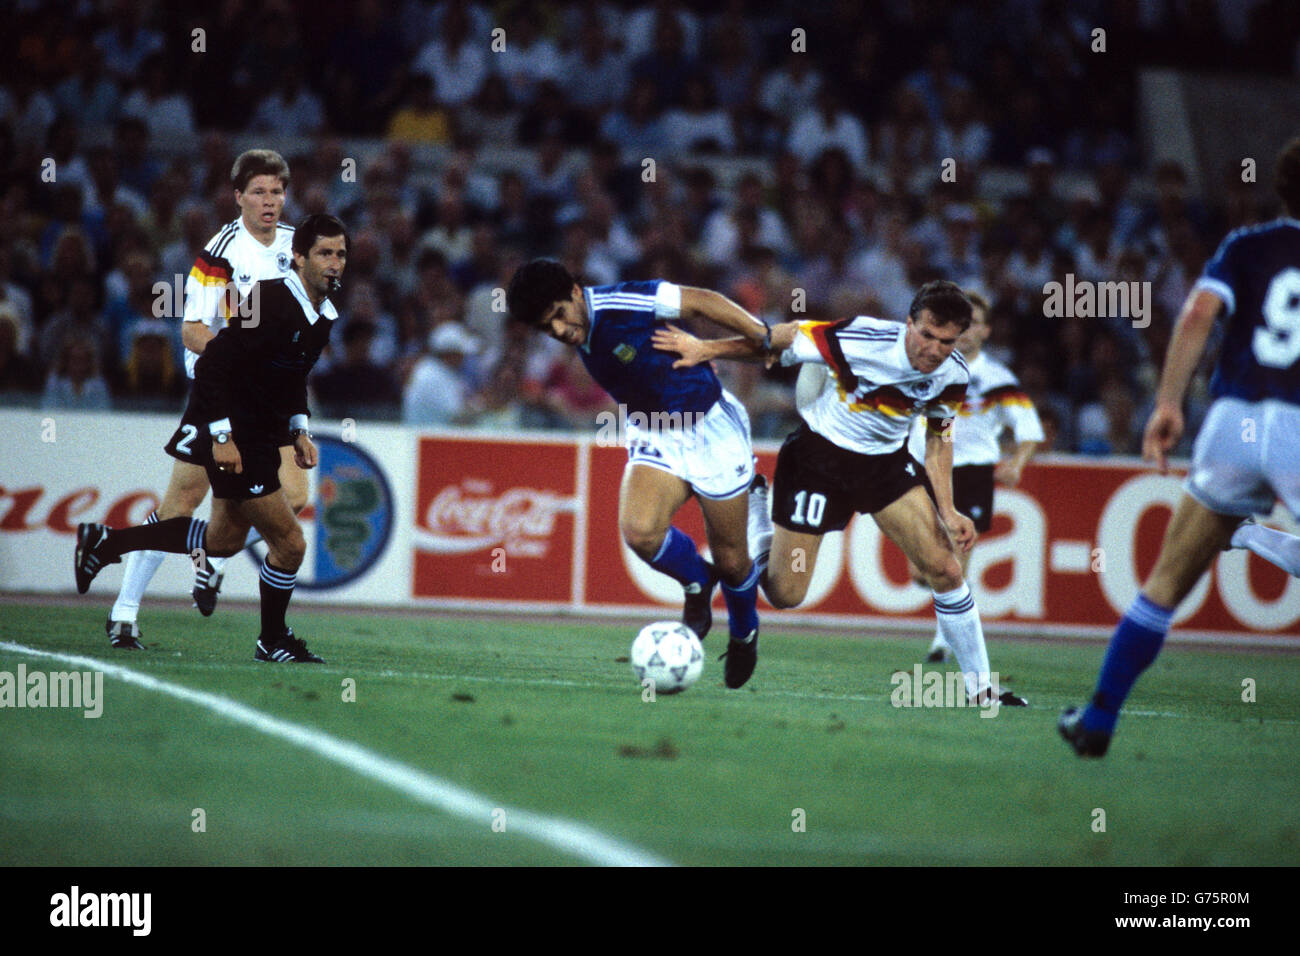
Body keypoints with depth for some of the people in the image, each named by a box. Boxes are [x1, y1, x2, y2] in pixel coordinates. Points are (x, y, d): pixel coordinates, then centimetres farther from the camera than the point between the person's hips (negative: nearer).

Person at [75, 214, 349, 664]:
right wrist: (221, 436, -25)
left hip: (260, 436, 10)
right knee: (289, 543, -6)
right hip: (231, 433, -10)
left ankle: (103, 542, 27)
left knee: (225, 538, 20)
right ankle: (272, 641, 15)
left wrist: (298, 430, 12)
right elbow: (211, 365, -23)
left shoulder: (323, 316, 5)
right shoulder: (270, 302, -23)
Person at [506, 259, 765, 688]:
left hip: (711, 430, -5)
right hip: (653, 439, 5)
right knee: (639, 531, -23)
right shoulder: (581, 338, -1)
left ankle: (744, 633, 35)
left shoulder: (620, 304, -23)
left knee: (731, 561, 2)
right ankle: (696, 581, 9)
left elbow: (700, 301, -17)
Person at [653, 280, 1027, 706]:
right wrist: (707, 348, -19)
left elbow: (938, 439, 4)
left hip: (887, 460, 4)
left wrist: (947, 511, -4)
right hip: (819, 452, -4)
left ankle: (981, 690, 6)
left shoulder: (953, 374, -12)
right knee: (785, 594, -3)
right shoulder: (862, 341, -29)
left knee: (946, 570, -8)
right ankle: (754, 506, 27)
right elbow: (782, 338, -17)